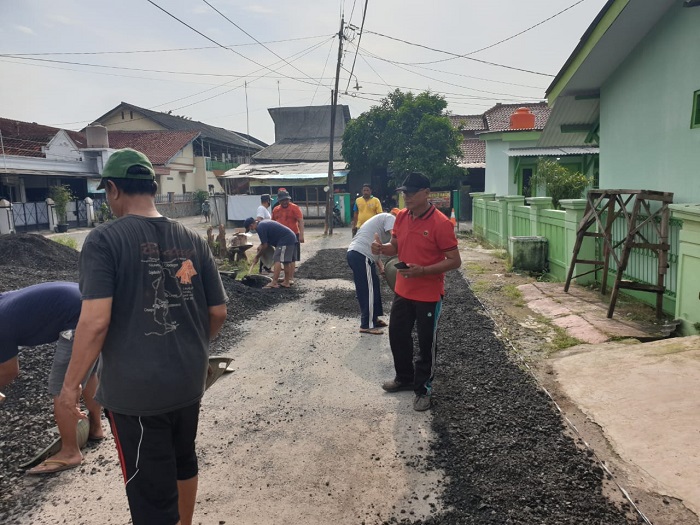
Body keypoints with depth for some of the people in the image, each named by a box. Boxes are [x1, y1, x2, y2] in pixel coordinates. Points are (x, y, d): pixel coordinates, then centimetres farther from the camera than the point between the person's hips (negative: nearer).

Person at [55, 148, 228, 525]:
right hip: (189, 381, 6)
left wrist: (70, 385, -7)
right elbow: (218, 312, 2)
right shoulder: (192, 240, 0)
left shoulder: (104, 239, -13)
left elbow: (95, 321, -20)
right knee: (183, 460, 28)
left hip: (134, 389, -5)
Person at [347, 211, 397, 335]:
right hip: (361, 255, -10)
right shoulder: (390, 218, 0)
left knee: (374, 287, 20)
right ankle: (367, 325, 8)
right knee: (368, 291, -1)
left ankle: (373, 318, 31)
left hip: (355, 253, 10)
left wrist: (381, 267, 18)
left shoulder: (382, 219, 28)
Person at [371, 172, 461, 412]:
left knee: (426, 343, 8)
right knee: (397, 335, 18)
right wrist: (381, 248, -11)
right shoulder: (401, 217, 1)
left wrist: (422, 271, -28)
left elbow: (455, 261, -18)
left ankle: (423, 389, 27)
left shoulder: (440, 223, -20)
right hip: (402, 290, 7)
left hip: (429, 295, -7)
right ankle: (404, 378, 40)